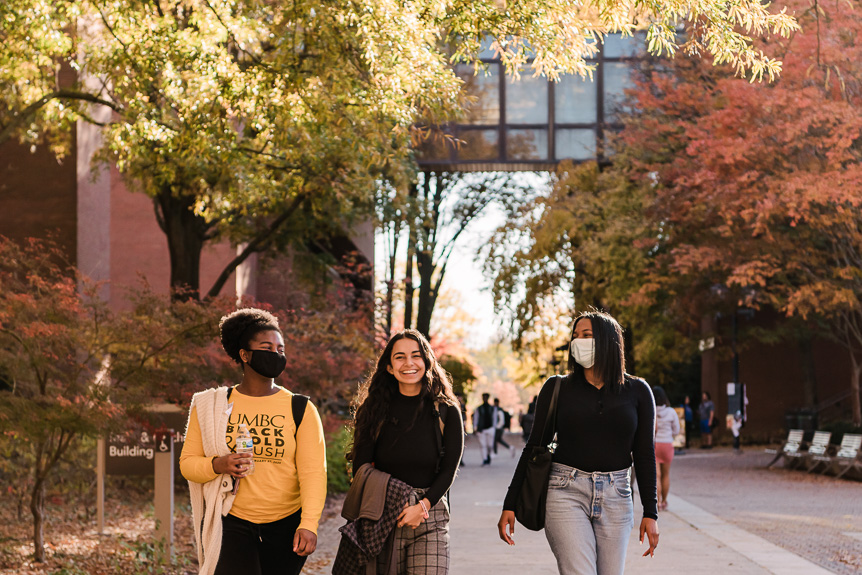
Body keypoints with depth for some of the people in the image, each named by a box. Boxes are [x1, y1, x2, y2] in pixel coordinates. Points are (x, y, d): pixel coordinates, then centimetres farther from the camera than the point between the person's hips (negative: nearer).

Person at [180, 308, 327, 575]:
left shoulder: (301, 410, 2)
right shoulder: (210, 406, 5)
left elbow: (313, 472, -5)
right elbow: (187, 463, 6)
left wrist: (309, 524, -17)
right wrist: (217, 466, -15)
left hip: (286, 525, 1)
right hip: (231, 522, -1)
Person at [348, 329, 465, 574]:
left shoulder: (446, 411, 4)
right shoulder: (375, 409, 4)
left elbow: (449, 470, 2)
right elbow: (361, 468, 3)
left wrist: (422, 505, -13)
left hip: (430, 519, 0)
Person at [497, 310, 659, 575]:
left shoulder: (637, 391, 6)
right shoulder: (557, 389, 5)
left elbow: (645, 454, 8)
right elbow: (534, 446, 7)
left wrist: (650, 513, 3)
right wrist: (510, 505, 3)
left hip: (615, 496, 2)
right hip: (566, 493, -2)